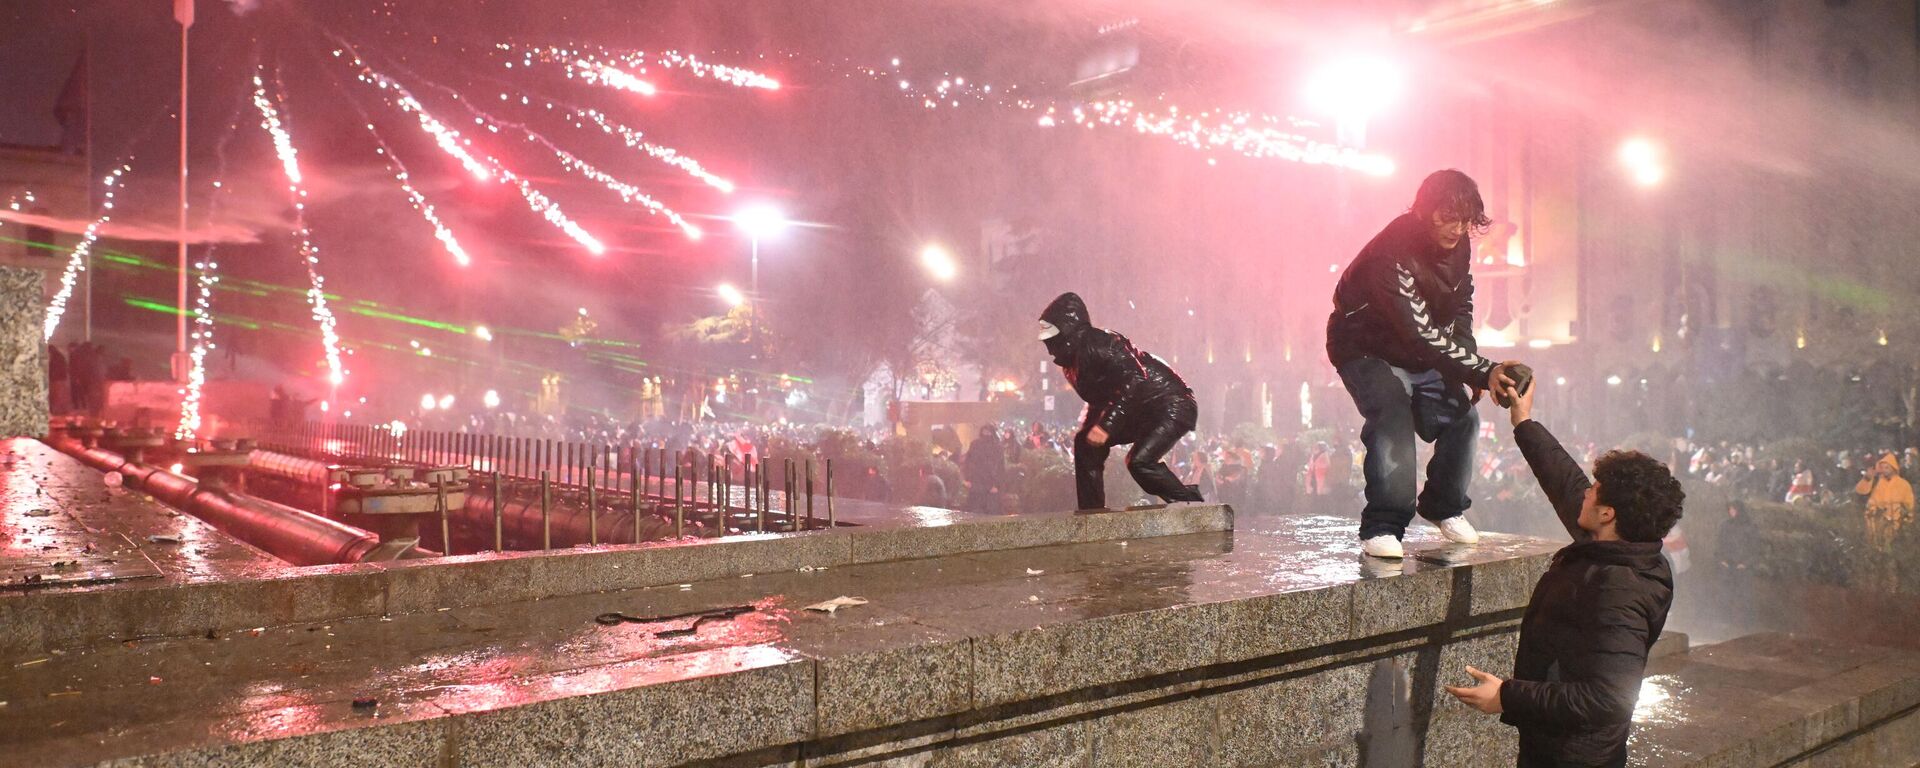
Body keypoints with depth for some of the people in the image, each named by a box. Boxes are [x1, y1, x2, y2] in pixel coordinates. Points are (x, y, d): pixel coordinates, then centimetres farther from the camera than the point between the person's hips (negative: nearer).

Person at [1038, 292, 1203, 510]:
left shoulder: (1094, 343, -21)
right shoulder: (1072, 356, 9)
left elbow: (1134, 380, -31)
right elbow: (1099, 397, 21)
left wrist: (1105, 426, -33)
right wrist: (1091, 427, 10)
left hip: (1172, 404, -10)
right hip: (1141, 411, 10)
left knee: (1140, 461, -27)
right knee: (1085, 442, 4)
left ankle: (1193, 507, -5)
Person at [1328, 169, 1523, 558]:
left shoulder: (1458, 245, -8)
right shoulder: (1391, 255, -34)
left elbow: (1461, 308, 7)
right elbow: (1423, 334, -37)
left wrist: (1472, 369, -5)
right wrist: (1482, 372, -39)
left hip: (1423, 354, 8)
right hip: (1368, 349, -8)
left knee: (1461, 416, 0)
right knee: (1393, 419, -28)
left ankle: (1444, 507, 21)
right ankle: (1382, 526, -23)